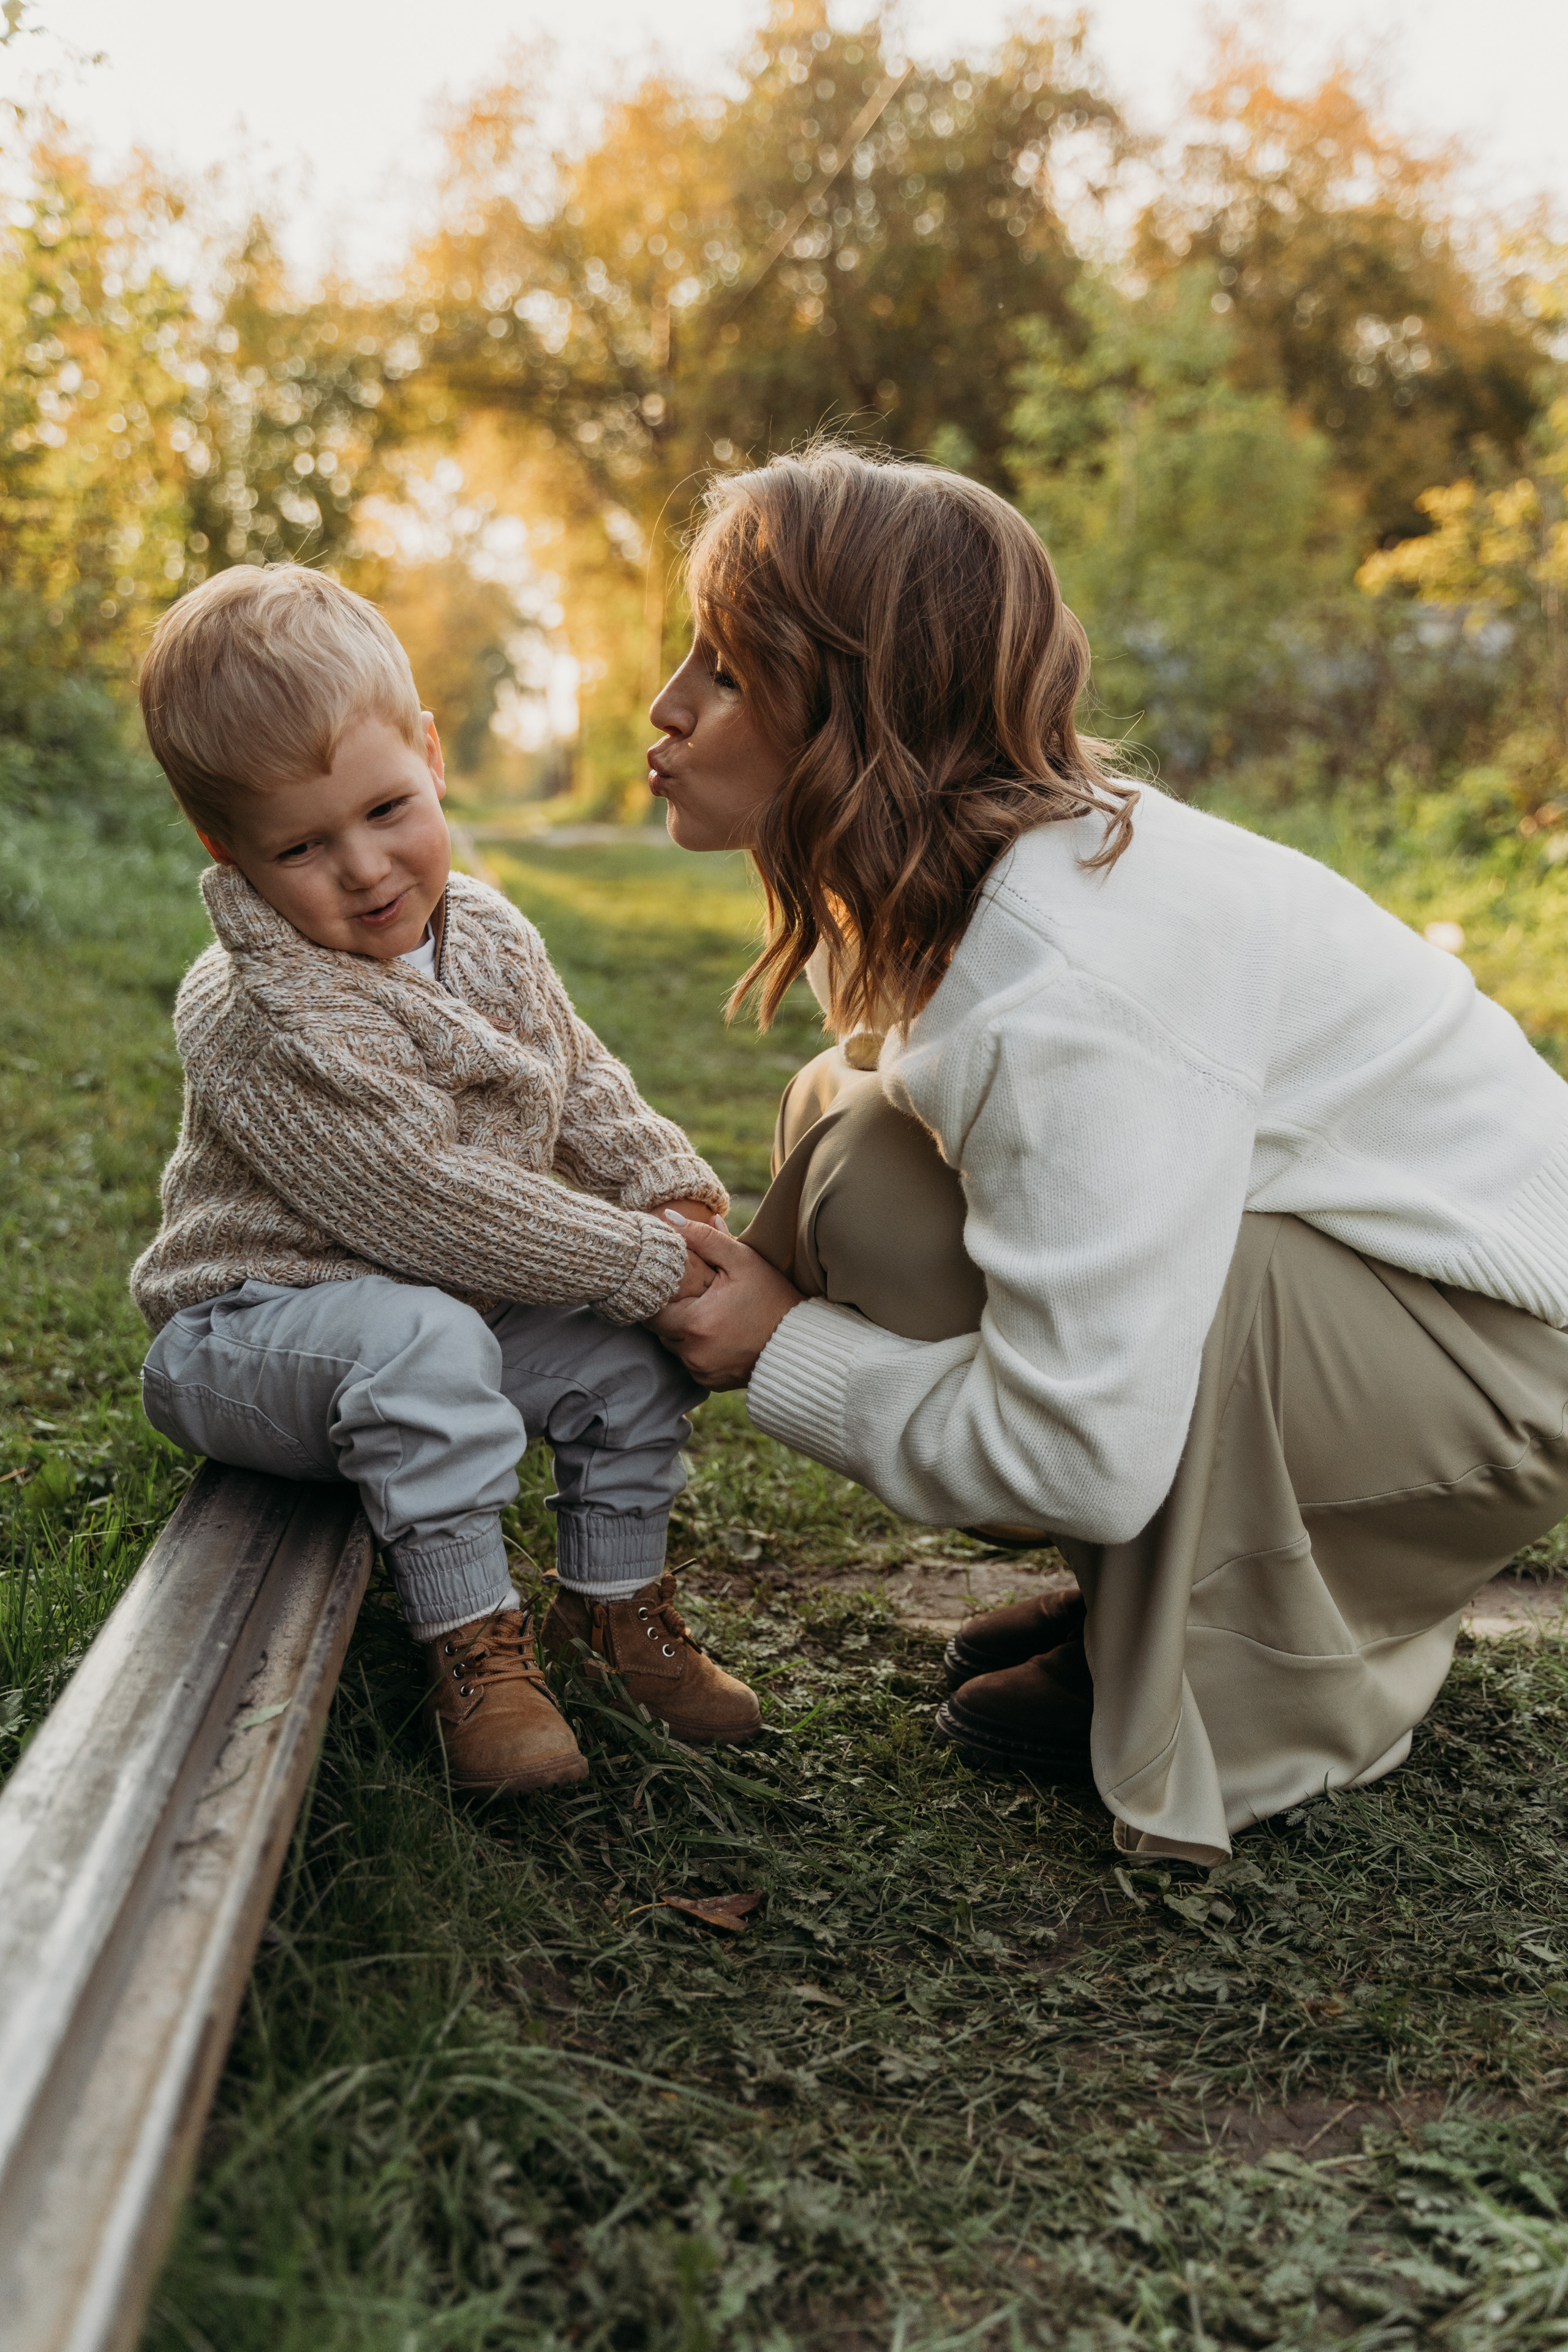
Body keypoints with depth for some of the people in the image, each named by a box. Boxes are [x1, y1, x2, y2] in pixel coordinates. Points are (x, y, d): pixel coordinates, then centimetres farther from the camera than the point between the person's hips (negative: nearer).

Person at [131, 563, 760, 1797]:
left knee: (634, 1350, -5)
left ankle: (614, 1601, 15)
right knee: (423, 1341, -36)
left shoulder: (490, 934, -1)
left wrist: (676, 1193, -5)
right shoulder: (262, 1020, -27)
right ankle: (472, 1642, -22)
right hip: (260, 1322, -7)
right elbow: (425, 1202, -30)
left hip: (447, 1313, 8)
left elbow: (584, 1085, 13)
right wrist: (643, 1262, -25)